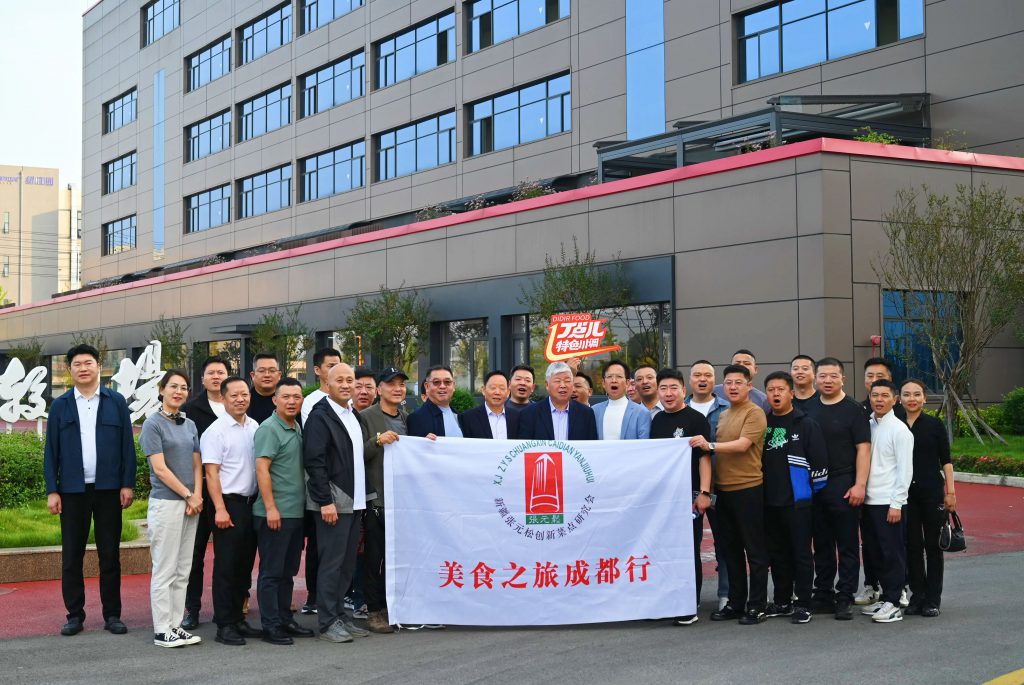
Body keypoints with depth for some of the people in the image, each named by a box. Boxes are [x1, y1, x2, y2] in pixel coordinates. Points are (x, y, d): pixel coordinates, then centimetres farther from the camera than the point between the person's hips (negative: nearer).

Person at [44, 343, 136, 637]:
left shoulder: (116, 402, 5)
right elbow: (51, 451, 5)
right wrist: (52, 491, -2)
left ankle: (112, 614, 11)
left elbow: (127, 445, 4)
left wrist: (127, 484, -3)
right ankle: (75, 615, 13)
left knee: (110, 554, 4)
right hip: (72, 491, 1)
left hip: (108, 489, -1)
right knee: (72, 555, 4)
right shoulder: (60, 406, 7)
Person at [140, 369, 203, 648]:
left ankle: (176, 625, 15)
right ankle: (162, 631, 3)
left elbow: (197, 465, 12)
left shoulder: (190, 425, 14)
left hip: (191, 504, 6)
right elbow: (160, 468, -11)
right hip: (165, 503, -6)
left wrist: (197, 496, -4)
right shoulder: (153, 424, -5)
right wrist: (188, 496, -10)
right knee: (165, 569, -3)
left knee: (183, 570, 9)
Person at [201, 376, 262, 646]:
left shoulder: (255, 427, 10)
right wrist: (220, 509, -17)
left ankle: (237, 619, 21)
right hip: (229, 503, -6)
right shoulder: (216, 431, -9)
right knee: (226, 567, -2)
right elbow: (211, 473, -12)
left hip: (251, 503, 6)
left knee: (245, 565, 12)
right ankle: (224, 625, 3)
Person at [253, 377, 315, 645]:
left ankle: (285, 620, 22)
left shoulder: (298, 429, 14)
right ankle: (271, 626, 3)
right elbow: (262, 469, -16)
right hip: (274, 513, -8)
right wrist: (270, 507, -20)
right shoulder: (268, 429, -11)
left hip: (295, 512, 8)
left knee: (288, 570, 14)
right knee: (271, 571, -2)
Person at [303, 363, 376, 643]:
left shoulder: (355, 416, 16)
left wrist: (365, 495, 14)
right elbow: (314, 462, -15)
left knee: (347, 563, 12)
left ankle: (341, 616, 20)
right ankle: (328, 623, 3)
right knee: (331, 563, -4)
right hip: (333, 502, -8)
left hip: (355, 501, 8)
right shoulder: (320, 416, -9)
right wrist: (326, 501, -19)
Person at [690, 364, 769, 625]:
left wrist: (710, 445, -23)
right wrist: (711, 486, 12)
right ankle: (735, 603, 21)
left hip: (748, 489, -8)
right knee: (731, 550, 13)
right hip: (724, 490, 8)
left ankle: (757, 606, 5)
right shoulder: (723, 416, 17)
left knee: (754, 550, -1)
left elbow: (742, 445, -20)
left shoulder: (754, 413, -8)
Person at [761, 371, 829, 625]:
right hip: (769, 500, 5)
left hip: (797, 500, -5)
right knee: (777, 554, 12)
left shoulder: (806, 424, -5)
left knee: (801, 552, 0)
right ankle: (782, 601, 22)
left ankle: (803, 604, 6)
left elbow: (819, 460, -7)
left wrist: (815, 488, -6)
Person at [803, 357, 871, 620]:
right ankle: (823, 595, 19)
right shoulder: (807, 409, 10)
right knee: (821, 545, 11)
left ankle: (845, 599, 4)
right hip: (813, 487, 4)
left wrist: (859, 485, -14)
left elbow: (863, 449, -6)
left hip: (843, 486, -4)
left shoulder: (853, 410, -2)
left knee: (847, 546, 0)